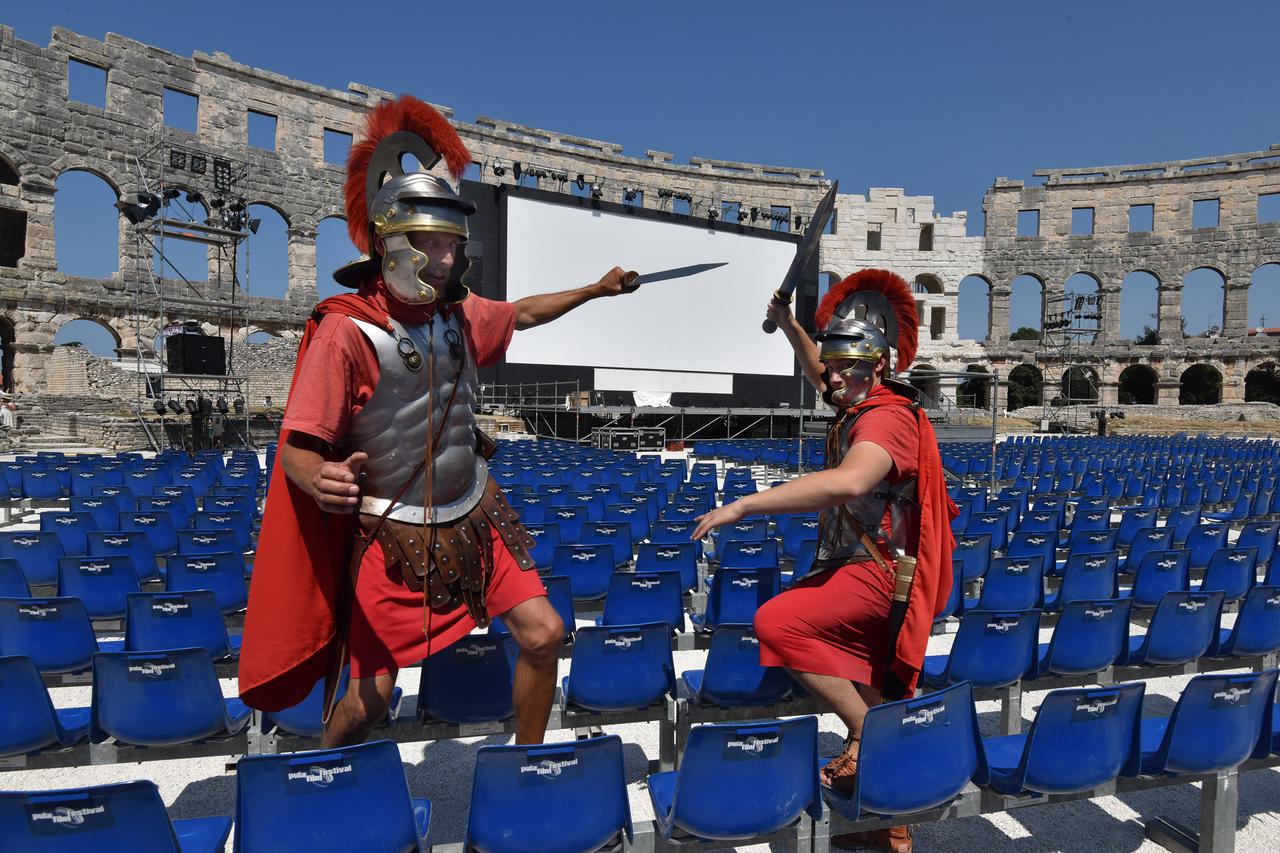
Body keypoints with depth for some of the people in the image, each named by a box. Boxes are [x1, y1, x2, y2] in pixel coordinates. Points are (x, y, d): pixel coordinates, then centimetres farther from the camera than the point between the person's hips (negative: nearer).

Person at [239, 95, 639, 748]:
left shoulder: (457, 313, 1)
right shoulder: (346, 330, -18)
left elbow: (520, 314, 23)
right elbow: (296, 448, -19)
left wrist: (596, 290, 27)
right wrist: (320, 482, -42)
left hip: (476, 515, 6)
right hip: (394, 534, -5)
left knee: (543, 634, -1)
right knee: (370, 698, -1)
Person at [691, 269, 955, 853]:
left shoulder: (887, 417, -20)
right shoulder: (861, 405, 10)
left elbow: (848, 481, -41)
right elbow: (822, 376, 33)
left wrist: (745, 505, -42)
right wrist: (789, 328, 24)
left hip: (877, 575, -10)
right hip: (864, 569, 10)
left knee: (777, 622, -27)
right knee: (875, 697, 15)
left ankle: (867, 734, -14)